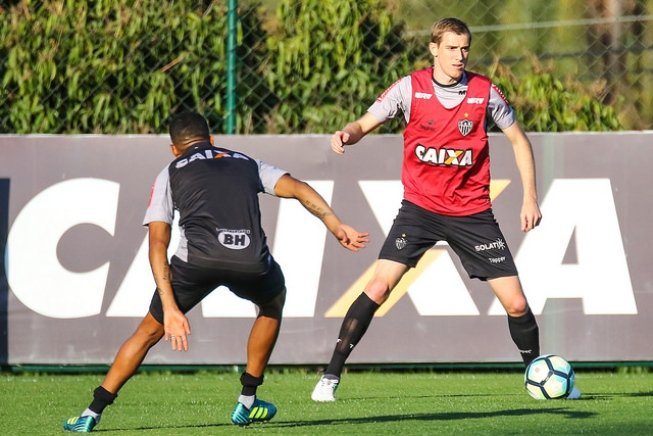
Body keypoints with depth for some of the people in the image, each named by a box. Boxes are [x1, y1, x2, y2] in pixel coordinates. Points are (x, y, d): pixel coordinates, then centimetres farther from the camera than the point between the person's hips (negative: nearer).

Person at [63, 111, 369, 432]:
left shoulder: (170, 173, 26)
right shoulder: (246, 163, 33)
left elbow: (158, 243, 14)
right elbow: (298, 189, 17)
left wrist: (170, 308, 8)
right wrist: (336, 226, 10)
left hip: (197, 260, -1)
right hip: (251, 261, 1)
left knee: (149, 331, 19)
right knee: (273, 302, 35)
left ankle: (93, 413, 14)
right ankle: (247, 403, 35)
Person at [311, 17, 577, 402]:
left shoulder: (485, 92, -4)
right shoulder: (410, 88, -6)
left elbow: (518, 139, 9)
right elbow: (365, 124, -2)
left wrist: (530, 197, 3)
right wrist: (347, 134, -27)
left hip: (472, 211, 1)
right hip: (420, 207, -1)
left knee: (516, 303, -3)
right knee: (379, 286, -17)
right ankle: (331, 377, -10)